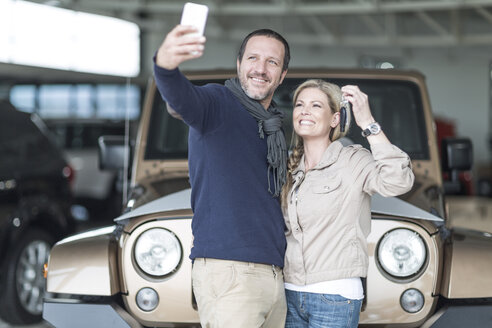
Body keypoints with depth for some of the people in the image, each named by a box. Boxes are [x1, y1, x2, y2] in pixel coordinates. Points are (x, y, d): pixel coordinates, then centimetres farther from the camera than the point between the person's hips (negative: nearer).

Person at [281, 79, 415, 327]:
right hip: (290, 294, 6)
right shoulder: (290, 169, 13)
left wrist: (368, 123, -23)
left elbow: (398, 182, -25)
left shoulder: (352, 161, -5)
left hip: (335, 297, -5)